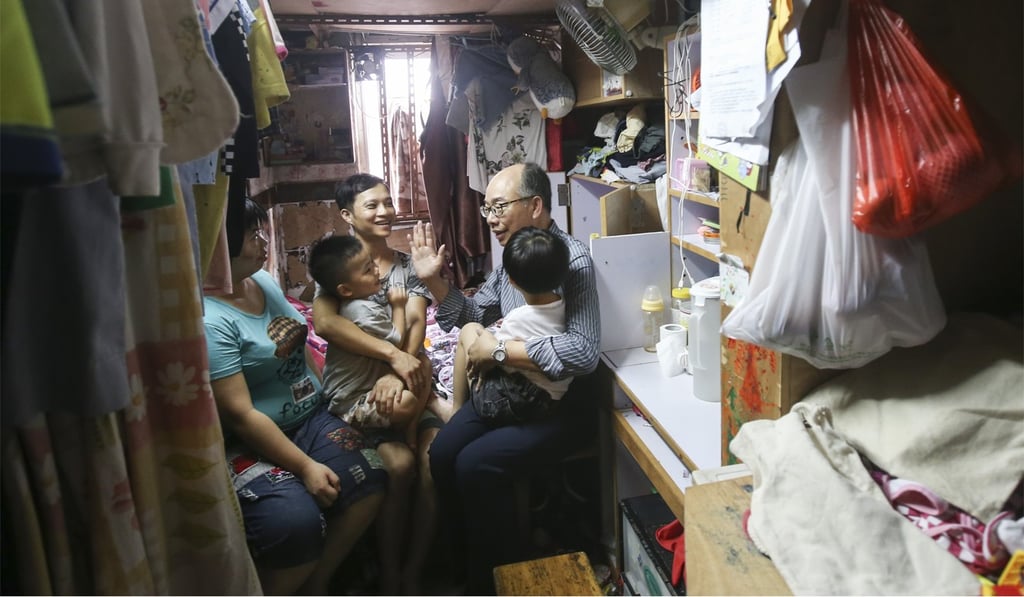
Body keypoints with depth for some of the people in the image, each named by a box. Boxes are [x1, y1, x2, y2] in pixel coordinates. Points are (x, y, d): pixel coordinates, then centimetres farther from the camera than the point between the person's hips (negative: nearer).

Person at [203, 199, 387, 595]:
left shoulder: (264, 280, 5)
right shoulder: (210, 321, -21)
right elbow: (240, 416, -23)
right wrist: (306, 467, -21)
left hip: (310, 418, 8)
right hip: (250, 444, -8)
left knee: (370, 480, -13)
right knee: (297, 523, -30)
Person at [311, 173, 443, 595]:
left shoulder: (408, 264, 11)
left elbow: (416, 323, -4)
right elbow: (323, 322, -19)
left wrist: (399, 374, -24)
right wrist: (393, 354, -28)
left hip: (407, 378, 3)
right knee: (400, 463, -26)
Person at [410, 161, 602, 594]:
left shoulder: (572, 260, -19)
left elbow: (582, 353, -31)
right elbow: (472, 315, 18)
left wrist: (499, 349, -25)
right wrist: (434, 279, 2)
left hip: (562, 401, -7)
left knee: (476, 465, -21)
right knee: (442, 454, -8)